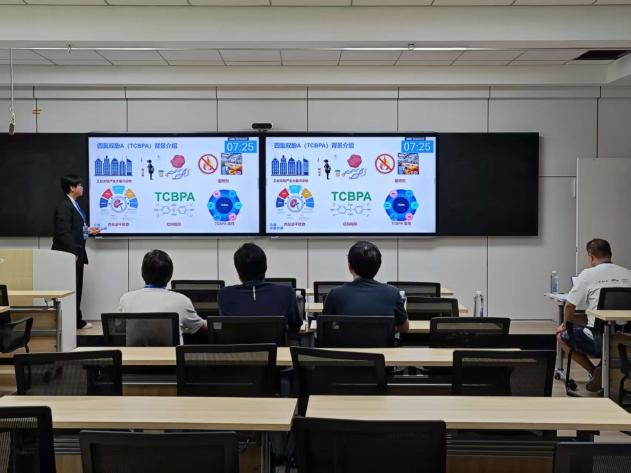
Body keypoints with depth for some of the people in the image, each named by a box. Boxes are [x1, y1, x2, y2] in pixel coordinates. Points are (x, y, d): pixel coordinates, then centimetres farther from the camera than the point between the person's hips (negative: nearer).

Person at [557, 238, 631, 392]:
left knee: (562, 335, 19)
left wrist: (565, 325, 18)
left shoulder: (587, 275, -3)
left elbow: (569, 306, -2)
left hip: (600, 339, -5)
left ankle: (595, 372, 4)